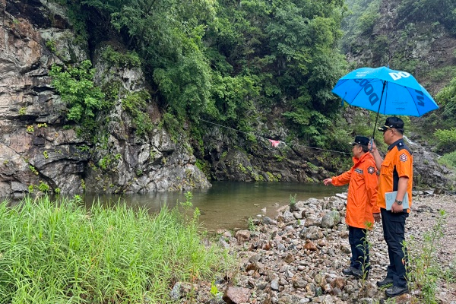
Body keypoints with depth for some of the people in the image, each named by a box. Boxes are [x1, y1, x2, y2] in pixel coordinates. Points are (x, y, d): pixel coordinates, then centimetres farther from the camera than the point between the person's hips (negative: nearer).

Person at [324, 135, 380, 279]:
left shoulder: (368, 164, -18)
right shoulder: (358, 164, 14)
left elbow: (372, 189, -21)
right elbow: (348, 175, 29)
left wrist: (375, 210, -21)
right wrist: (333, 180, 24)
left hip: (362, 212, -10)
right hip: (354, 210, 10)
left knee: (359, 240, -2)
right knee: (354, 238, 16)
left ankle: (363, 270, 10)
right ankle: (355, 266, 26)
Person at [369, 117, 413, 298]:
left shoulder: (401, 150, -15)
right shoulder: (392, 150, 16)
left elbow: (404, 177, -24)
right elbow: (383, 168, 27)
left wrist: (399, 201, -30)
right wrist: (374, 151, 26)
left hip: (395, 206, -10)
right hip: (387, 204, 10)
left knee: (396, 243, -5)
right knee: (390, 241, 16)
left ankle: (401, 283, 2)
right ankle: (392, 275, 27)